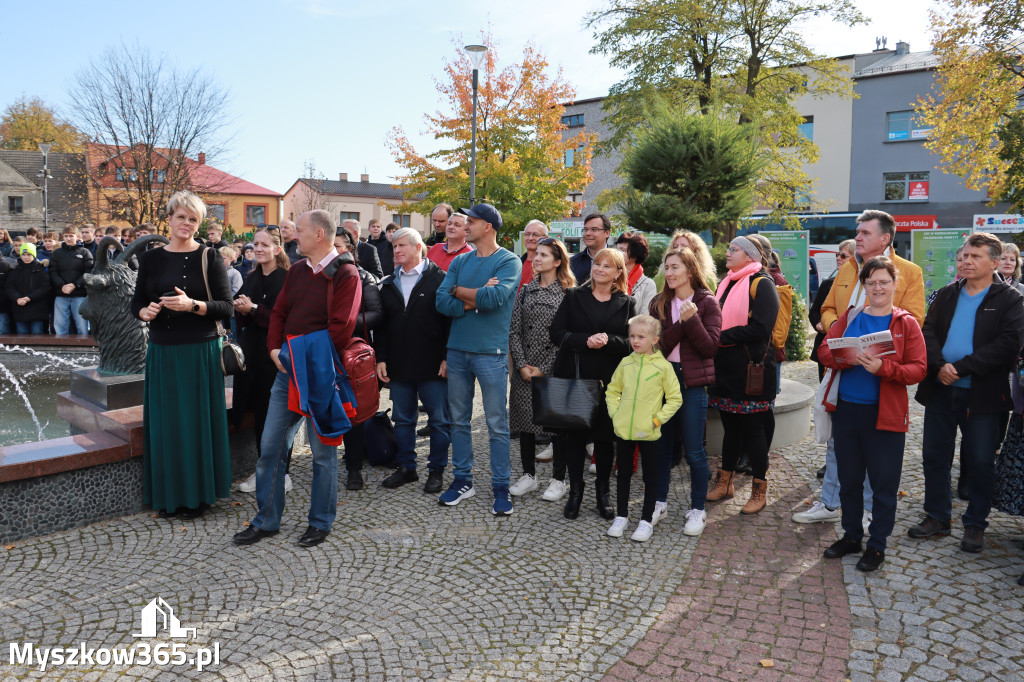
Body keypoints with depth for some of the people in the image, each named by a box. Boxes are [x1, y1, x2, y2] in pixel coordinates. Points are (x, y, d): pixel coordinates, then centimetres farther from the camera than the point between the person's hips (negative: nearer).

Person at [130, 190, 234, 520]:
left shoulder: (209, 258, -1)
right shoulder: (150, 258, 8)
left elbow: (226, 307, -6)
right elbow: (137, 302, 12)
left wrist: (192, 305, -21)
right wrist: (146, 311, -10)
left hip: (200, 352, -3)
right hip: (162, 353, 3)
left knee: (197, 421, 3)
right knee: (165, 422, 7)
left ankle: (197, 495, 16)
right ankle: (169, 495, 21)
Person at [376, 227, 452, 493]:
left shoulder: (439, 279, -3)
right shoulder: (388, 284, 12)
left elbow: (451, 319, -6)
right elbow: (381, 324, 13)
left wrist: (447, 357, -11)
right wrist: (381, 358, 6)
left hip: (433, 366, -5)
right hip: (398, 366, 5)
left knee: (439, 420, 4)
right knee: (402, 419, 12)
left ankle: (436, 470, 17)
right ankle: (406, 467, 26)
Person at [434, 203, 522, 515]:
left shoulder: (509, 261, -5)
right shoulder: (459, 262, 10)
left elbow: (494, 297, -22)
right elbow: (442, 302, -1)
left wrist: (459, 291, -7)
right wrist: (476, 298, -13)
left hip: (491, 352, -5)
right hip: (457, 349, 5)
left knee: (497, 424, 2)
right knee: (459, 420, 13)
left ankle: (501, 487, 14)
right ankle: (462, 479, 26)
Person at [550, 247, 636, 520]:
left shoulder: (627, 303, 7)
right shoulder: (574, 296, 7)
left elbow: (632, 342, 0)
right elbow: (556, 333, -2)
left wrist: (608, 341, -19)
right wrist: (586, 341, -16)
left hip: (609, 381, 0)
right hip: (574, 377, 0)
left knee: (605, 436, 6)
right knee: (574, 433, 5)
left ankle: (602, 492, 22)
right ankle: (575, 491, 19)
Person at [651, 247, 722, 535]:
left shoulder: (707, 303, -4)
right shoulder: (659, 304, 6)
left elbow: (710, 347, -10)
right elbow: (657, 346, -6)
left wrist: (692, 320, -19)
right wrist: (680, 323, -18)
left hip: (692, 383, -4)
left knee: (694, 450, 3)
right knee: (661, 444, 12)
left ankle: (698, 510, 17)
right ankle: (659, 503, 26)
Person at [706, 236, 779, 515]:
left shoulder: (761, 284, -9)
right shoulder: (726, 284, 15)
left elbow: (760, 327, -20)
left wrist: (722, 336, -17)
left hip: (750, 370, -7)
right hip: (726, 368, 7)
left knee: (752, 429, 2)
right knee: (731, 427, 15)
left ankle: (759, 489, 14)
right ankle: (725, 482, 25)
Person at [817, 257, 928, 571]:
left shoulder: (906, 323, -2)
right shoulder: (849, 318, 7)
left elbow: (918, 369, -9)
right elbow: (825, 350, -1)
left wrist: (883, 367, -25)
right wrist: (848, 358, -21)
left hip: (886, 415, -3)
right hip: (847, 410, 3)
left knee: (884, 482, 6)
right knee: (848, 479, 14)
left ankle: (877, 543, 21)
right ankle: (852, 536, 30)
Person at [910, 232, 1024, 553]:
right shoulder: (947, 294, 10)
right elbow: (929, 332, 1)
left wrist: (962, 367, -20)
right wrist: (939, 366, -17)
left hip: (983, 394, -3)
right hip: (940, 390, 4)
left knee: (981, 462, 6)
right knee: (934, 456, 10)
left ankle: (975, 524, 22)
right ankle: (937, 517, 24)